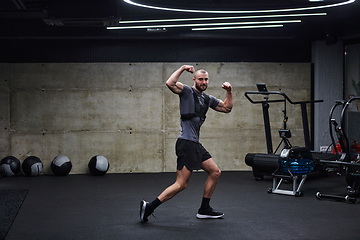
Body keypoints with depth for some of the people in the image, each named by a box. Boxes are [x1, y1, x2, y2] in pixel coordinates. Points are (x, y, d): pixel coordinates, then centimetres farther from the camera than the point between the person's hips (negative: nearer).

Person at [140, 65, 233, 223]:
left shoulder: (208, 99, 18)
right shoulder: (187, 91, -5)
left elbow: (227, 108, 25)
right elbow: (170, 83, -24)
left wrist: (229, 92, 12)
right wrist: (183, 68, -15)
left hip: (196, 144, 9)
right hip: (186, 143, -9)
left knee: (215, 172, 12)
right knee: (181, 184, -12)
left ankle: (204, 210, 20)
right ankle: (149, 207, -8)